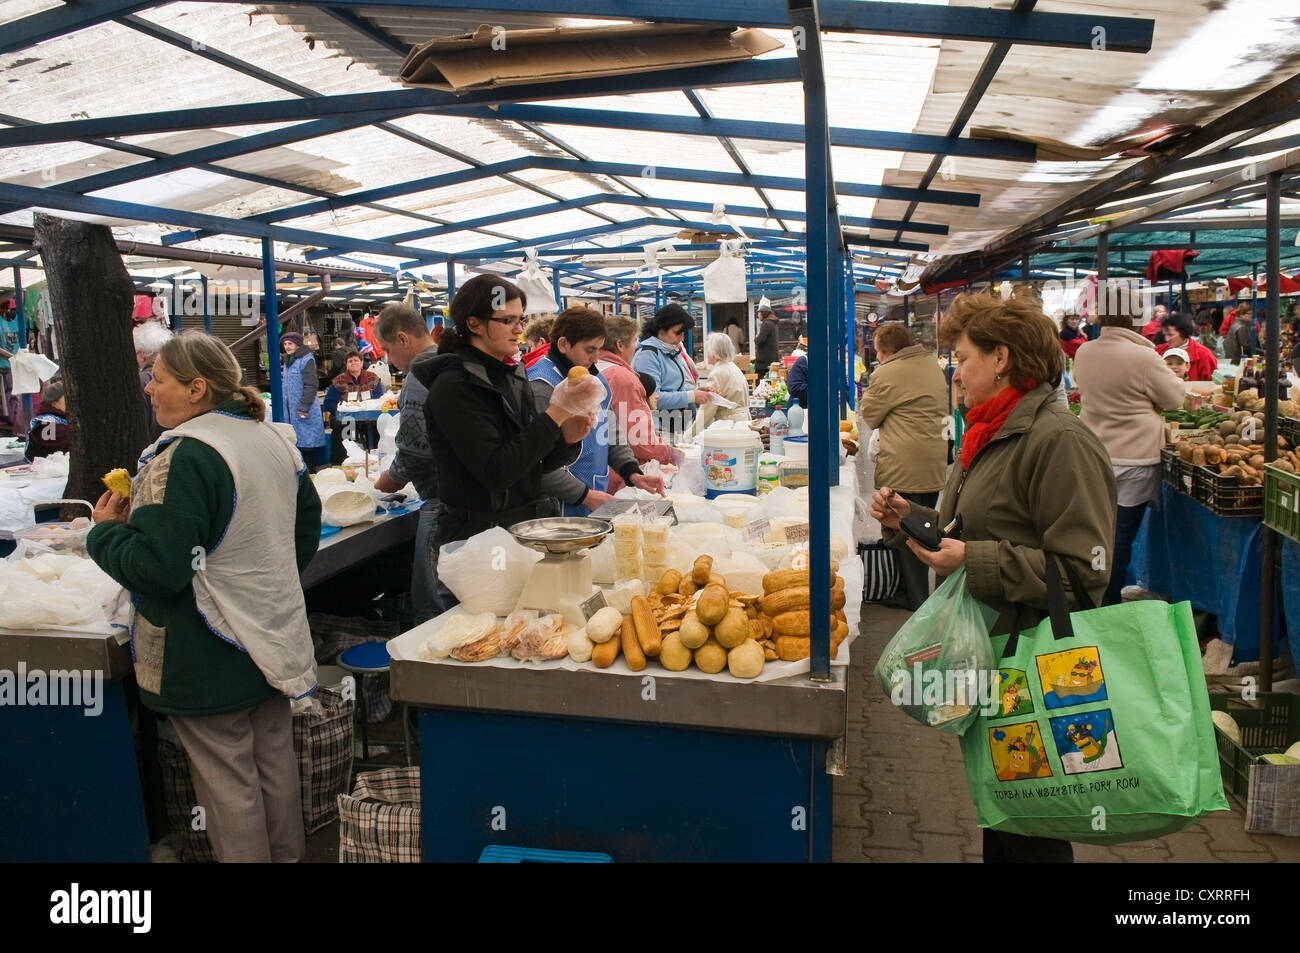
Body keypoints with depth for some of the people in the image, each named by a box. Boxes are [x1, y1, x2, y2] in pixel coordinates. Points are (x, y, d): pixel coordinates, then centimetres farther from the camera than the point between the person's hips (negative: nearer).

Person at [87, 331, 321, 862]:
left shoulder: (185, 458, -23)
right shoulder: (275, 441, 4)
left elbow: (159, 567, -27)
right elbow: (307, 527, 15)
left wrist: (106, 530, -9)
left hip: (211, 660, -8)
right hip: (272, 640, 9)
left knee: (228, 782, 6)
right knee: (276, 761, 20)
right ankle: (287, 855, 35)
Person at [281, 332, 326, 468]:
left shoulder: (306, 360, -11)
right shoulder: (288, 361, 17)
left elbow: (311, 385, -17)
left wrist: (304, 406, -21)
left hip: (305, 411, -9)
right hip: (291, 411, 9)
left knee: (306, 444, -7)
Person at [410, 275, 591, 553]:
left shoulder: (512, 374, 12)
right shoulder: (454, 385, -11)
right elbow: (494, 473, -20)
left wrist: (567, 439, -6)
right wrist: (553, 416, -19)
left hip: (529, 526, 7)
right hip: (479, 535, -7)